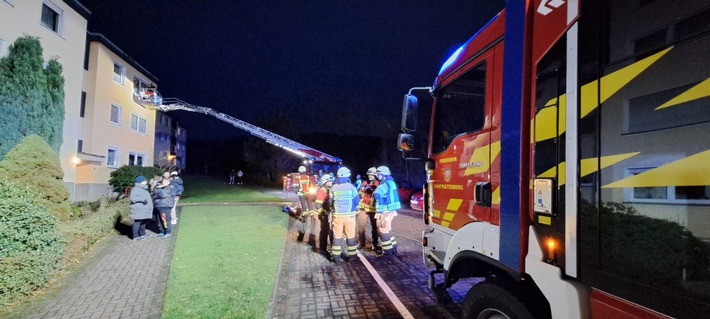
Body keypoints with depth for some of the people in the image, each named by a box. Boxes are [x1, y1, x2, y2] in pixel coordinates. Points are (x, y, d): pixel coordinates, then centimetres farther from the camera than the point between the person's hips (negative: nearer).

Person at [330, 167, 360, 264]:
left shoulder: (333, 188, -3)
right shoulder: (351, 187, -8)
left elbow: (331, 201, 2)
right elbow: (357, 201, -5)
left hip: (337, 215, 1)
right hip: (349, 215, -1)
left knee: (337, 236, 10)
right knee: (350, 236, 11)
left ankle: (336, 257, 12)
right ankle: (352, 255, 17)